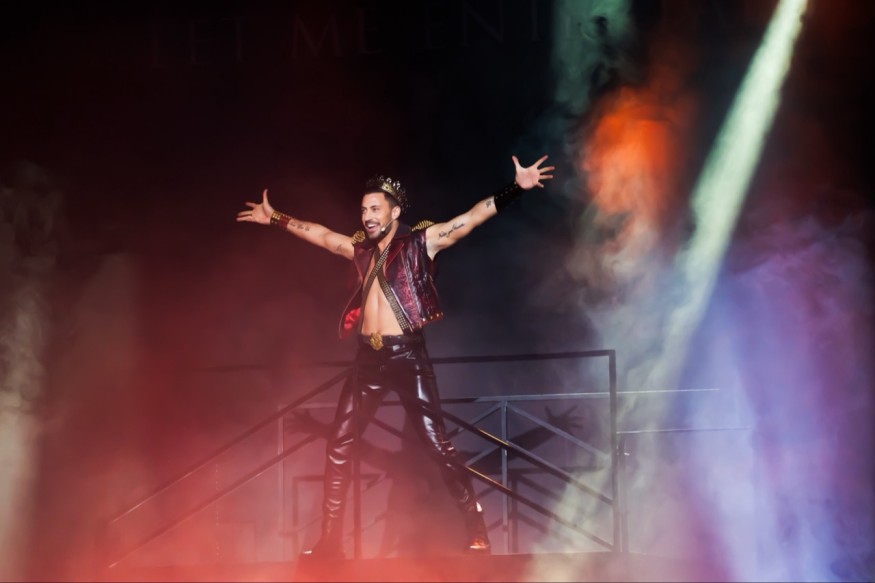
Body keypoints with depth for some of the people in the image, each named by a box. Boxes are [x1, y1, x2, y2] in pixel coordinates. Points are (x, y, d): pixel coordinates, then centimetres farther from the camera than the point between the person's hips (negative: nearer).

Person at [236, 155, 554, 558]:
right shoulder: (360, 249, 15)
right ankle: (330, 540, 10)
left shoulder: (422, 241, -1)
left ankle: (476, 531, -2)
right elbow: (320, 235, 28)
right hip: (368, 358, 6)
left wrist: (516, 188, -19)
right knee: (338, 445, 4)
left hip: (407, 354, -6)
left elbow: (473, 218, -9)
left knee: (437, 445, -8)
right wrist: (275, 219, 34)